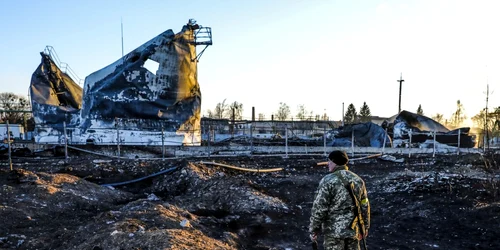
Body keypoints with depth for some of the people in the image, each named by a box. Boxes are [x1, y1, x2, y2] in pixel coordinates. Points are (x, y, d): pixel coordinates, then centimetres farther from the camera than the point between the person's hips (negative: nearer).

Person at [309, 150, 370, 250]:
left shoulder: (328, 181, -16)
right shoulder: (358, 180, 4)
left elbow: (319, 208, -16)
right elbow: (365, 206, 9)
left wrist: (313, 230, -6)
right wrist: (365, 226, 20)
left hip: (334, 229, -5)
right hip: (353, 228, 6)